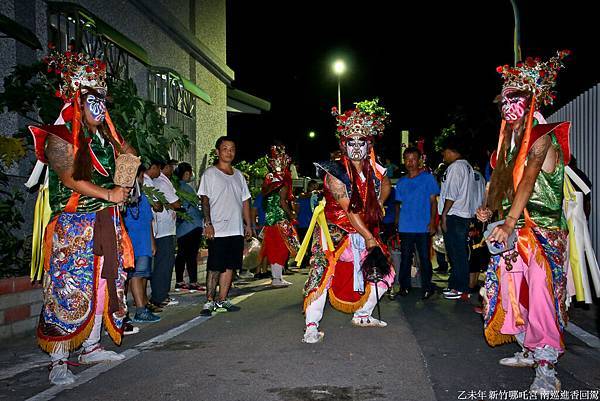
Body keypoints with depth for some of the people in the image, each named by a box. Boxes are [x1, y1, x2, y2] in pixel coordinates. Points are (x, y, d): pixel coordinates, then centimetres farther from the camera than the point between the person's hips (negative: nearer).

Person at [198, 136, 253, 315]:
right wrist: (208, 223, -15)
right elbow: (205, 199, -6)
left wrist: (248, 224, 13)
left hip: (236, 230, 6)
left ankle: (222, 300, 16)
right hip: (218, 230, -5)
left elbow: (245, 200, 19)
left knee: (230, 266, 7)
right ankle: (209, 301, 5)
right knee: (214, 267, -4)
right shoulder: (210, 173, 1)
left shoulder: (238, 175, 17)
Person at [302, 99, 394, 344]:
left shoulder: (373, 168, 0)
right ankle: (311, 326, -16)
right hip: (335, 230, -6)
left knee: (383, 273, 10)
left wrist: (377, 208, 12)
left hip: (365, 230, 7)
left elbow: (385, 185, 25)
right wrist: (370, 239, -20)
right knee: (323, 271, -22)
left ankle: (362, 315, 28)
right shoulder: (335, 173, -19)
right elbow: (350, 210, -21)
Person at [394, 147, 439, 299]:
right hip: (405, 227, 3)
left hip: (423, 227, -3)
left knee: (424, 257, 1)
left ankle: (427, 287, 13)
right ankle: (404, 286, 18)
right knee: (405, 257, 7)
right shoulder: (401, 182, 12)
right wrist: (397, 222, 7)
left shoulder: (428, 177, 2)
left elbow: (433, 201, 0)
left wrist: (432, 221, -10)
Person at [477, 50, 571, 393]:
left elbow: (529, 180, -21)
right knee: (513, 290, 11)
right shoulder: (511, 139, 16)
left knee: (540, 293, -14)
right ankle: (529, 351, 25)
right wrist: (490, 209, -1)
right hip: (512, 230, 8)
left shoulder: (542, 137, -9)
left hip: (541, 230, -8)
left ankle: (547, 369, -10)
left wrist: (509, 223, -30)